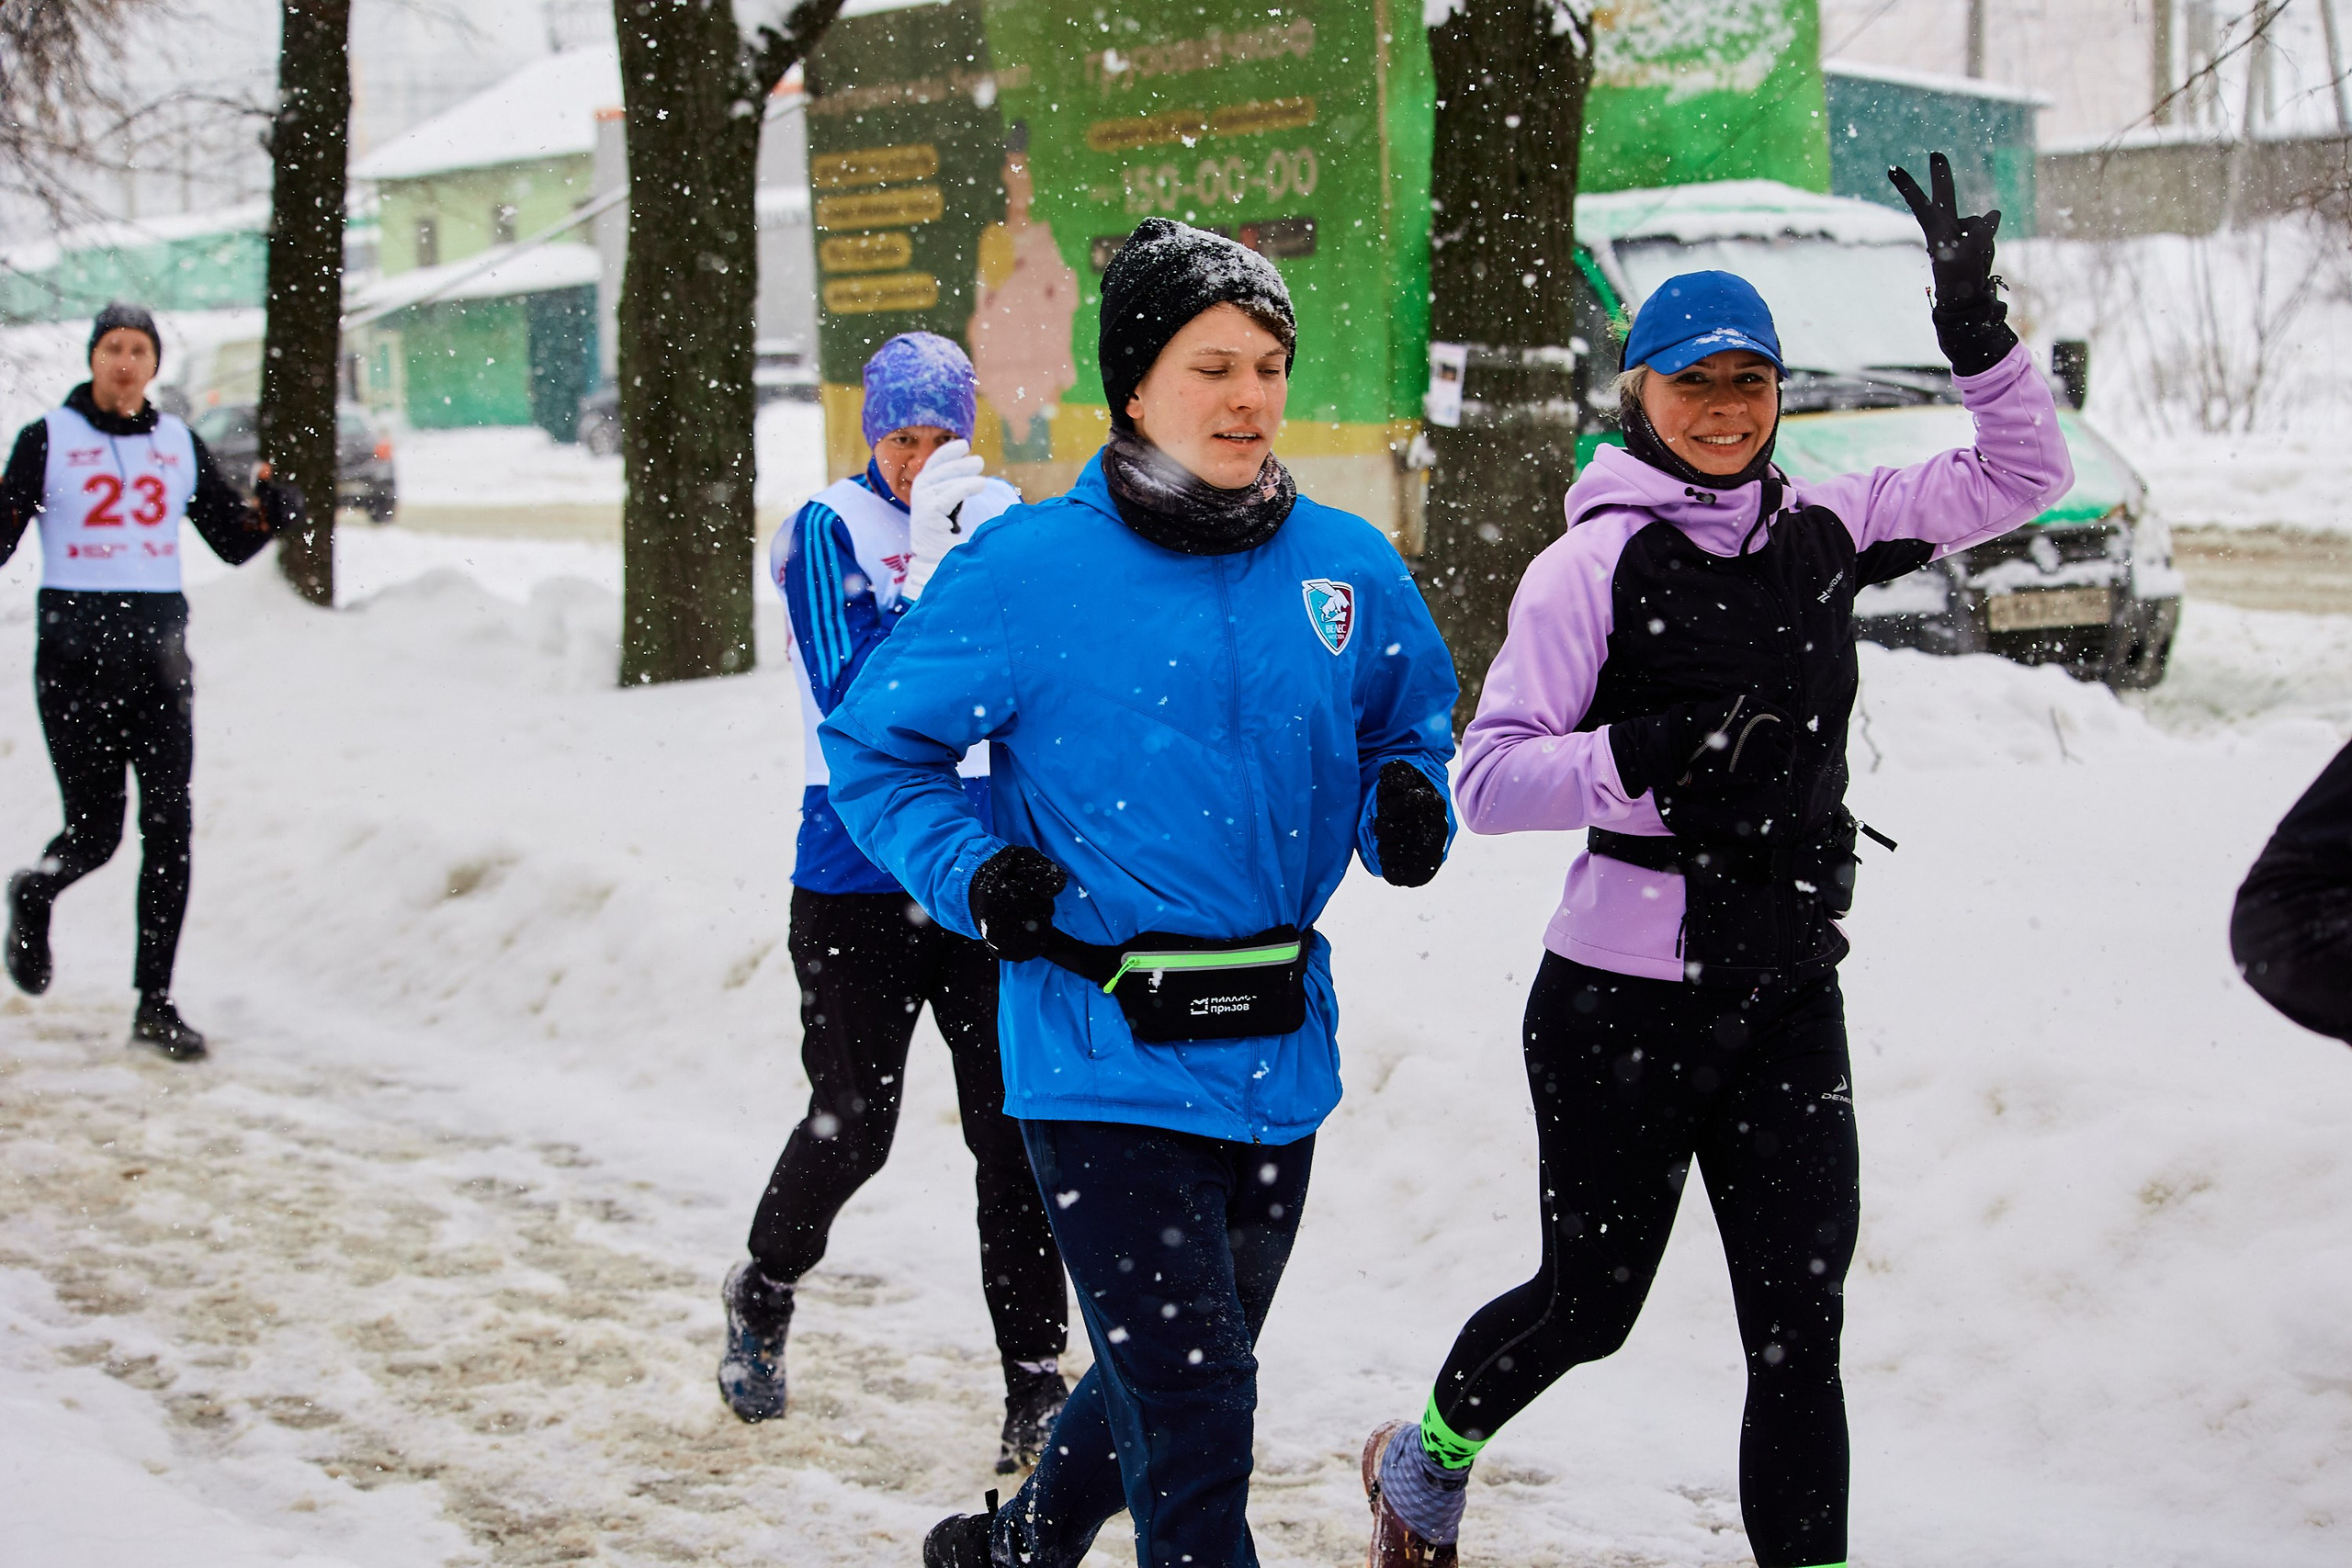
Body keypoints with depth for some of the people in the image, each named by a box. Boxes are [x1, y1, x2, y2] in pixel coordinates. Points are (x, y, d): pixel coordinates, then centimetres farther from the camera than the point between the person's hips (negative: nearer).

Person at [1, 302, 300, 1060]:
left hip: (158, 649, 3)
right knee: (95, 833, -2)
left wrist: (268, 513, -6)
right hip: (74, 651, -3)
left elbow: (230, 543, 15)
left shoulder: (179, 445, 11)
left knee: (169, 829, -5)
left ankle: (156, 1003, 1)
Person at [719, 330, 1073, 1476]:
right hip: (860, 874, -2)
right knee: (853, 1125, 6)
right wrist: (931, 559, -24)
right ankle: (762, 1297, 36)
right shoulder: (830, 529, -6)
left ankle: (1036, 1392, 5)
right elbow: (857, 698, -19)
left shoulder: (1003, 514, 5)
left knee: (1012, 1128, -2)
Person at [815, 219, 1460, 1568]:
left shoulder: (1348, 571, 2)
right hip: (1105, 1063, -6)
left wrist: (1408, 805, -5)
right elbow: (875, 750, -1)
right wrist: (973, 873, -16)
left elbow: (1408, 731, 17)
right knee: (1194, 1408, -11)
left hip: (1279, 1056, 6)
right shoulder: (1029, 570, -10)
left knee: (1173, 1374, 22)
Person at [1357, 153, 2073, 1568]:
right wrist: (1644, 758, -28)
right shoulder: (1596, 563, -9)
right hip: (1626, 995, -4)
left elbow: (2027, 479, 10)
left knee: (1802, 1322, 1)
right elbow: (1487, 778, -13)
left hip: (1789, 990, 4)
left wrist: (1976, 324, -3)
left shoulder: (1823, 530, 6)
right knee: (1591, 1299, 12)